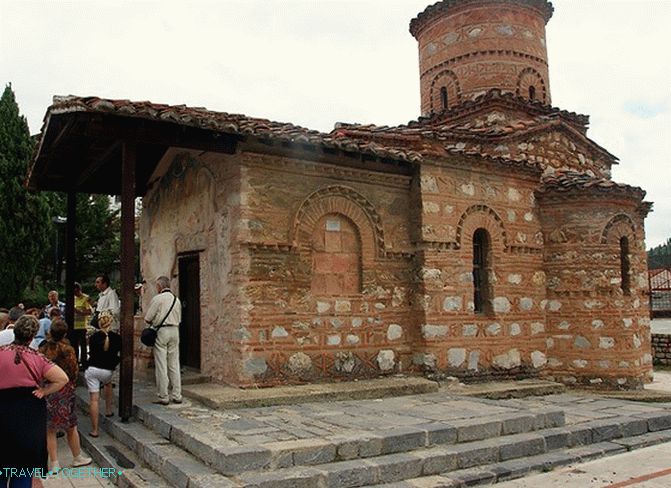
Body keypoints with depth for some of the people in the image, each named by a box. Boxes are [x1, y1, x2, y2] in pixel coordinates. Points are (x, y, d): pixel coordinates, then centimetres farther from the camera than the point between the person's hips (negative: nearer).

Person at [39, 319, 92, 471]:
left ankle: (54, 463, 13)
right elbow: (74, 370, -8)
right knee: (71, 427, 13)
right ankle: (77, 458, 26)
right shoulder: (67, 349, -13)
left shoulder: (43, 349, -6)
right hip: (64, 391, -2)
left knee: (50, 429, 11)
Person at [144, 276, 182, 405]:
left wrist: (154, 322, 14)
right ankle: (177, 396, 11)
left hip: (161, 331, -5)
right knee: (174, 364, 9)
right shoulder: (176, 299, 10)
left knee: (161, 365, 0)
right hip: (175, 331, 5)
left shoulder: (157, 299, -8)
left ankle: (163, 397, 2)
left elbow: (147, 318, -5)